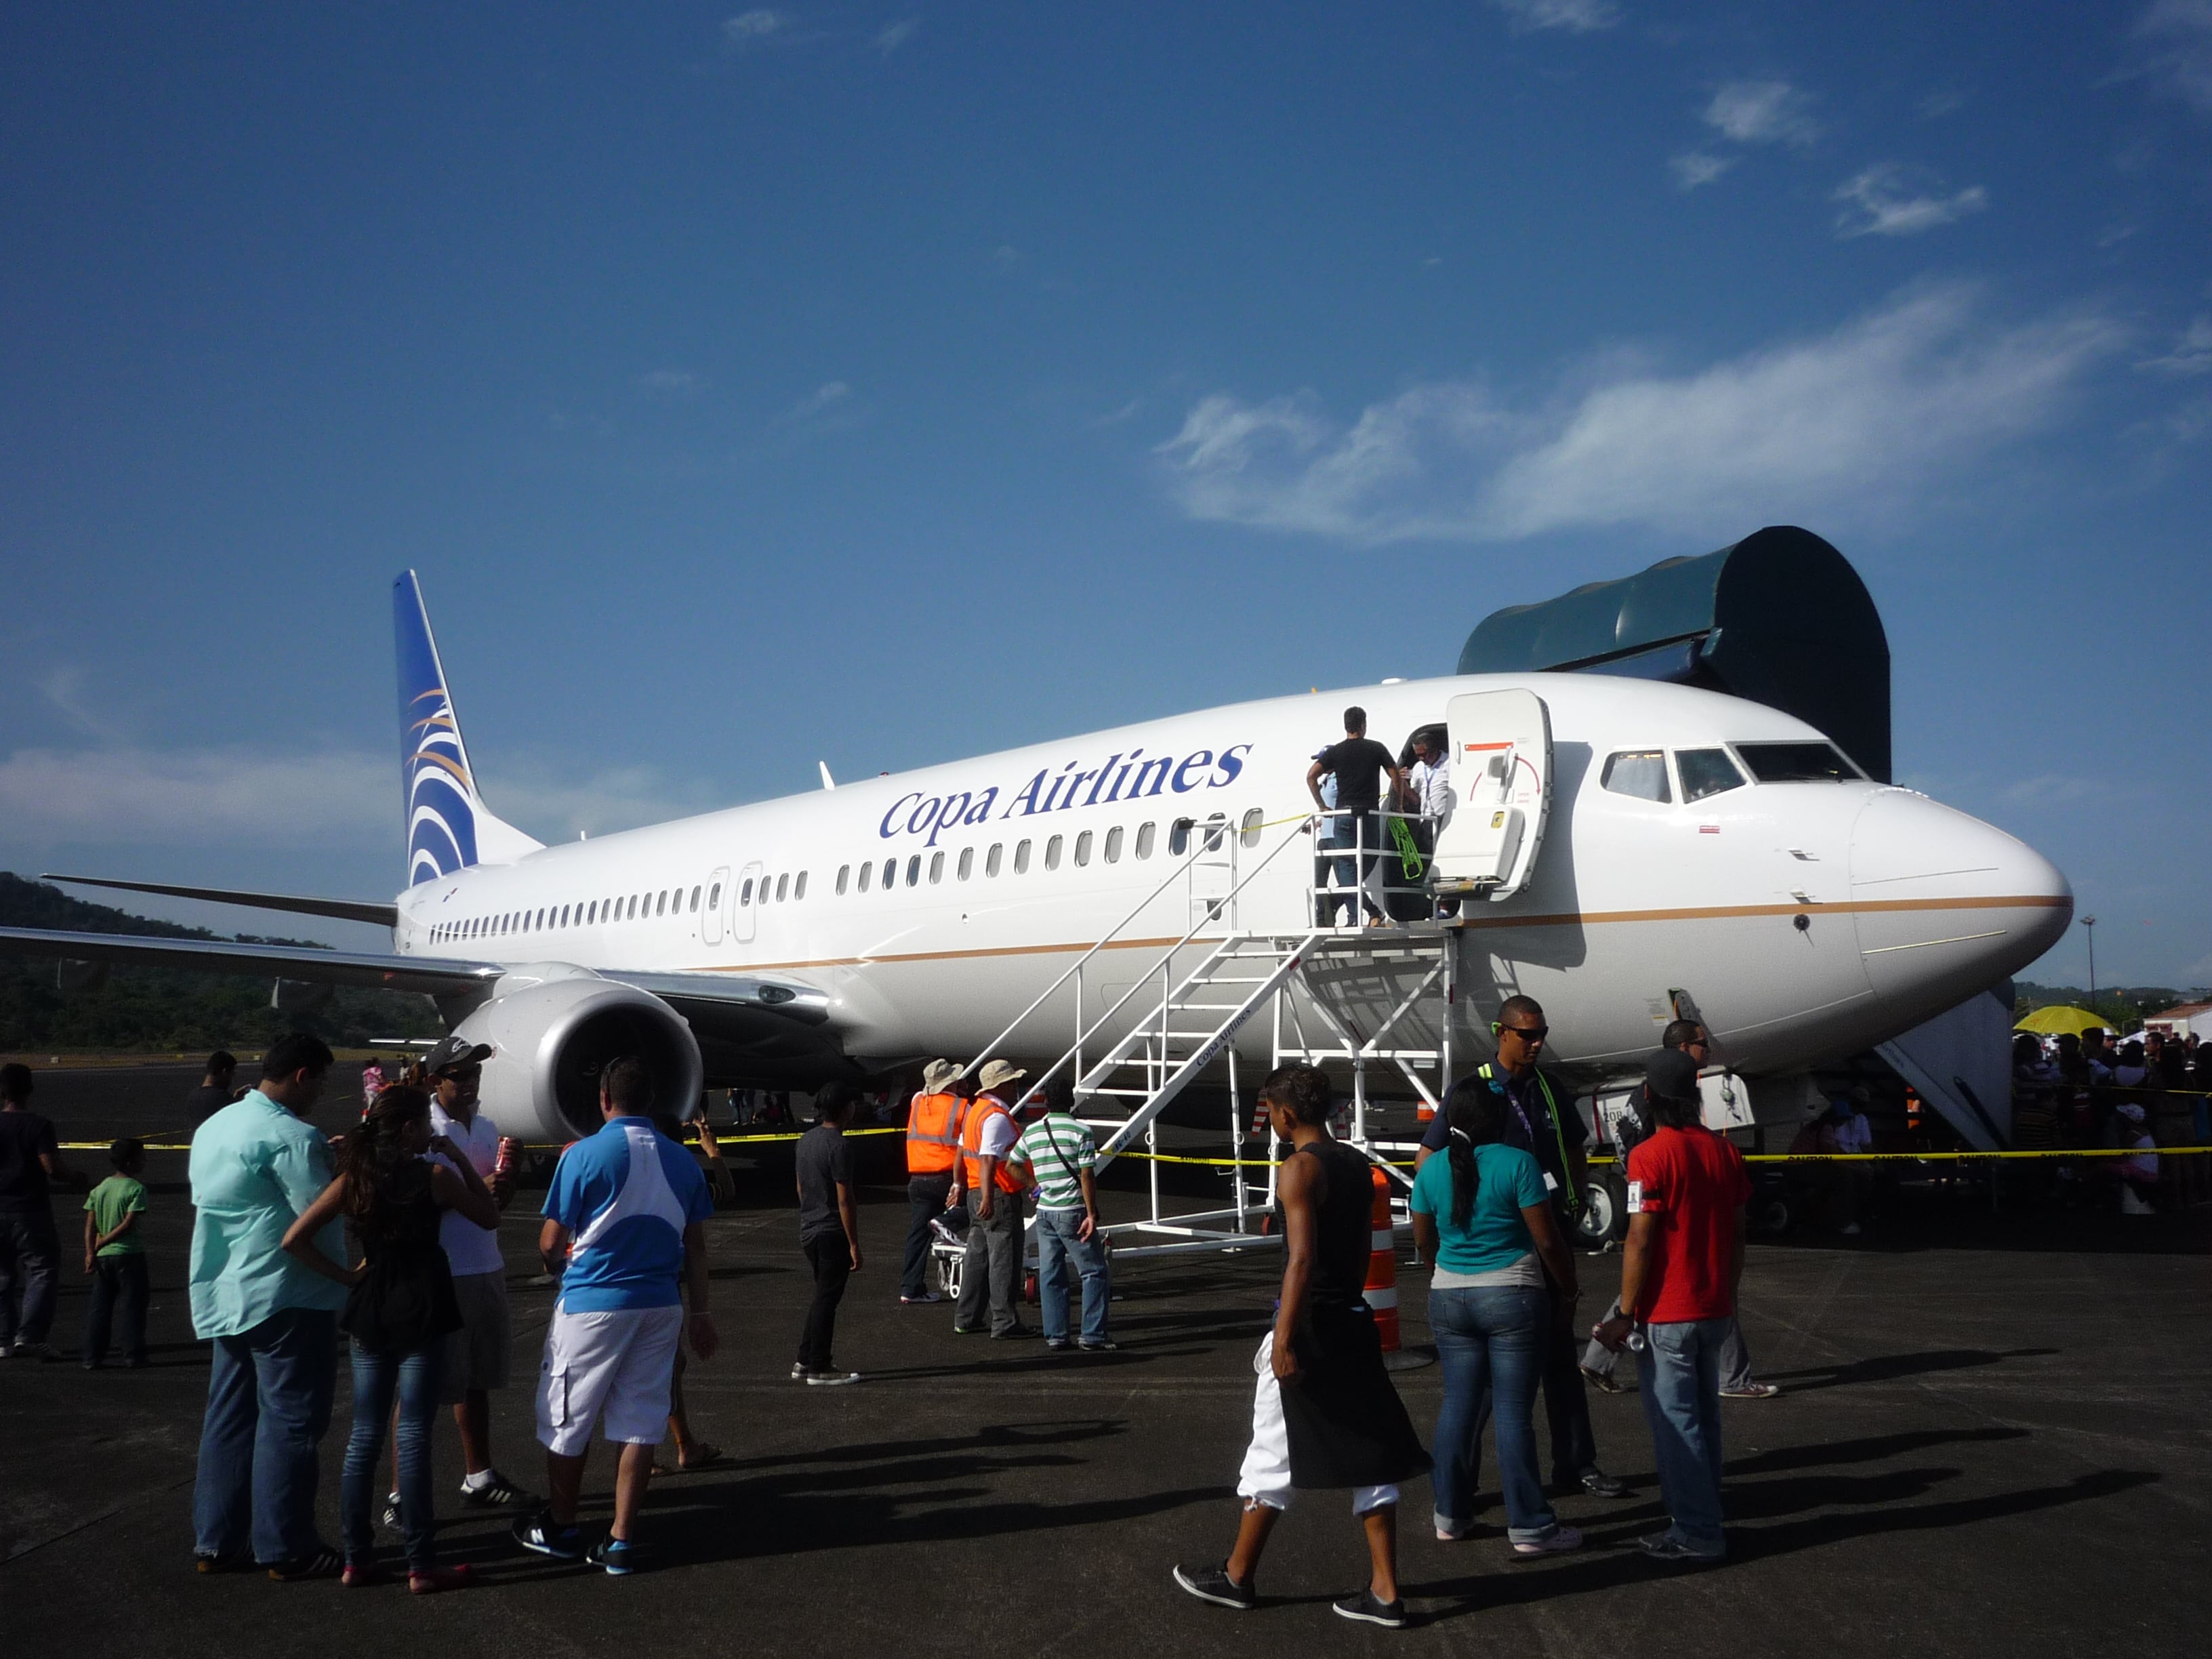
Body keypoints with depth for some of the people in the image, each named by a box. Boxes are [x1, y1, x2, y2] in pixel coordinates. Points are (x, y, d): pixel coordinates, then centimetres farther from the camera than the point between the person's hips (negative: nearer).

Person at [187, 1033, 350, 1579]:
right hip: (284, 1297, -9)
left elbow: (206, 1203, 18)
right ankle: (285, 1549, 6)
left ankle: (216, 1541, 21)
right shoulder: (291, 1136, -18)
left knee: (229, 1417, 15)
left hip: (223, 1297, 9)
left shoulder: (214, 1126, 11)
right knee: (288, 1421, 0)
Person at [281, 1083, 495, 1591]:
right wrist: (460, 1160, 4)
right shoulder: (434, 1174, -9)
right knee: (412, 1435, -2)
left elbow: (294, 1239, -4)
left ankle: (357, 1559, 17)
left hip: (369, 1313, 5)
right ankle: (422, 1566, 2)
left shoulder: (353, 1179, 2)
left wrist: (344, 1277, 3)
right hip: (421, 1314, -4)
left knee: (364, 1435, 12)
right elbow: (490, 1217, 4)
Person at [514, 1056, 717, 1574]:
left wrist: (555, 1263, 16)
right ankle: (621, 1542, 11)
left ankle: (560, 1529, 27)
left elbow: (550, 1243, -7)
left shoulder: (584, 1156, -11)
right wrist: (700, 1312, 13)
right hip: (660, 1307, 4)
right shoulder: (682, 1161, 3)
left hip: (593, 1303, -4)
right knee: (641, 1423, 9)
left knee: (566, 1420, 13)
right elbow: (695, 1246, 7)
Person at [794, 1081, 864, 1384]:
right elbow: (845, 1200, -19)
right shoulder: (839, 1145, -19)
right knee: (827, 1299, 0)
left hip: (809, 1231, 9)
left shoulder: (806, 1140, 8)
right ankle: (819, 1369, 7)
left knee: (822, 1296, 19)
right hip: (833, 1234, -8)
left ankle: (805, 1361, 23)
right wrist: (854, 1244, -15)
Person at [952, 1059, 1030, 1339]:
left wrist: (960, 1185, 28)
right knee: (1004, 1259, -4)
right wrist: (988, 1198, -31)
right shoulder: (997, 1117, -18)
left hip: (977, 1193, 10)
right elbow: (988, 1160, -27)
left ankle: (966, 1319, 21)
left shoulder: (976, 1109, 13)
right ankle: (1005, 1323, 0)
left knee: (977, 1255, 15)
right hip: (999, 1196, -10)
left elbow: (962, 1151, 21)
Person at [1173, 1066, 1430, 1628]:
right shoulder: (1357, 1165, 10)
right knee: (1369, 1454, 9)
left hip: (1310, 1327, -8)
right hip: (1354, 1324, 8)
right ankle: (1385, 1592, 11)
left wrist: (1284, 1340, -23)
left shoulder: (1299, 1168, -15)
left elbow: (1302, 1259, -22)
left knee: (1273, 1457, 5)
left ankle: (1236, 1577, 19)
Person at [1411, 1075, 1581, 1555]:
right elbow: (1547, 1240, -10)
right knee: (1513, 1410, -1)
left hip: (1449, 1297, 4)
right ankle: (1530, 1527, 5)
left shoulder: (1431, 1170, 2)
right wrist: (1569, 1285, 6)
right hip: (1512, 1298, -4)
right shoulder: (1518, 1164, -12)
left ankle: (1450, 1515, 19)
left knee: (1458, 1403, 12)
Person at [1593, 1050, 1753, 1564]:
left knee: (1675, 1422, -1)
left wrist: (1626, 1315, -12)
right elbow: (1736, 1234, 11)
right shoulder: (1724, 1152, 5)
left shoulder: (1650, 1157, -16)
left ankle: (1696, 1534, 2)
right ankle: (1703, 1516, 25)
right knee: (1704, 1415, 17)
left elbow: (1640, 1243, -18)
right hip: (1715, 1309, 7)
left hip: (1668, 1314, -7)